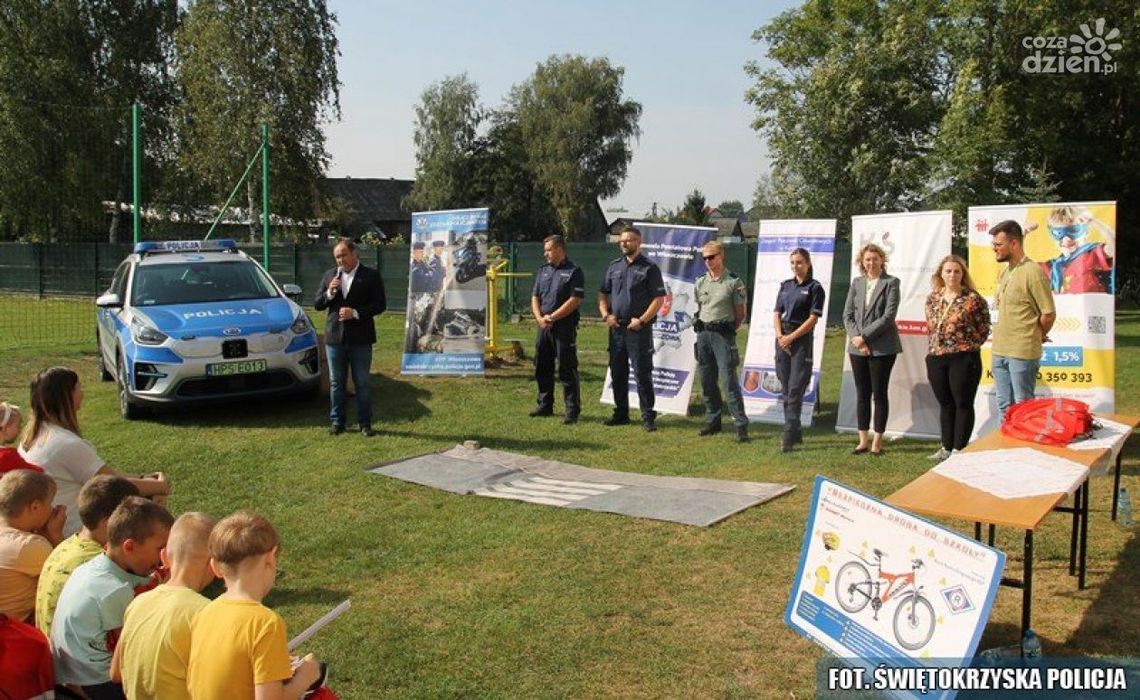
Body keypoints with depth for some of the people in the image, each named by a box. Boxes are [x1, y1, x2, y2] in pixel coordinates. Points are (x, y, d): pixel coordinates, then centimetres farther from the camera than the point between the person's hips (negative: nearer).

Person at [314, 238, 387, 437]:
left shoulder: (371, 276, -2)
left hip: (360, 338, -3)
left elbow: (380, 305, -6)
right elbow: (316, 304, 9)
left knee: (363, 383, 3)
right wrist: (329, 293, -10)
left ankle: (365, 423, 10)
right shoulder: (330, 275, 9)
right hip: (334, 337, 3)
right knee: (336, 382, 9)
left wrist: (355, 313, -17)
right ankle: (337, 421, 18)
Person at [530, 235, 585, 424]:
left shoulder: (573, 271, -6)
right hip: (544, 327, 7)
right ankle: (545, 405, 25)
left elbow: (575, 300, -13)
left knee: (567, 370, -5)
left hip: (565, 328, -7)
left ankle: (572, 410, 1)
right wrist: (539, 318, -5)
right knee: (542, 367, 12)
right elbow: (535, 297, 14)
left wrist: (552, 317, -14)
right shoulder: (543, 270, 15)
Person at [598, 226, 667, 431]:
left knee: (642, 373, -5)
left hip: (639, 329, -6)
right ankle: (621, 414, 21)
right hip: (616, 328, 6)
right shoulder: (614, 267, 14)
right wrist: (606, 314, 1)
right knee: (617, 372, 11)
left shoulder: (649, 268, -3)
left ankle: (648, 417, 0)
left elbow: (659, 298, -7)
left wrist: (642, 320, -14)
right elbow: (603, 294, 17)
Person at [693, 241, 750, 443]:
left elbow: (740, 313, -1)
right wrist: (698, 323, 10)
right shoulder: (700, 283, 12)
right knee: (706, 380, 9)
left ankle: (741, 424, -8)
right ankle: (713, 421, 19)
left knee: (728, 379, -11)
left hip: (723, 335, -6)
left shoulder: (734, 282, -4)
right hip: (703, 334, 6)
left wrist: (730, 329, -3)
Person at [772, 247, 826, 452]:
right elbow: (777, 313, 12)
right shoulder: (785, 285, 14)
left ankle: (788, 436, -11)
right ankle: (796, 432, 19)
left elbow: (813, 319, -9)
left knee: (795, 389, -10)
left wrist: (791, 337, -12)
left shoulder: (815, 287, -3)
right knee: (785, 389, 9)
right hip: (783, 339, 6)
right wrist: (780, 336, -4)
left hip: (802, 339, -6)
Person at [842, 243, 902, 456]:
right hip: (858, 348, 4)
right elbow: (847, 314, 7)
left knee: (879, 394, 1)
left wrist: (864, 336, -14)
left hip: (882, 348, -4)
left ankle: (877, 440, 10)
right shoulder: (857, 283, 11)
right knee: (862, 394, 8)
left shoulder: (891, 283, -3)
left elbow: (888, 316, -12)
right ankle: (863, 440, 16)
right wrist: (856, 338, -8)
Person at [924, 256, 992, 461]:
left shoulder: (973, 299, -7)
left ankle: (959, 449, 9)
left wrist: (968, 346, -3)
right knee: (945, 404, 13)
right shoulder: (933, 298, 10)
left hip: (964, 358, -5)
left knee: (963, 403, 2)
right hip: (936, 358, 6)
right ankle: (947, 447, 22)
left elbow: (983, 329, -4)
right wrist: (936, 346, 11)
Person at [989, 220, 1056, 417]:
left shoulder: (1033, 271, -13)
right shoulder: (1003, 271, 13)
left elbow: (1049, 314, -13)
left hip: (1023, 353, -8)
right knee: (1004, 406, 15)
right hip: (999, 350, 8)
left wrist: (1037, 336, 3)